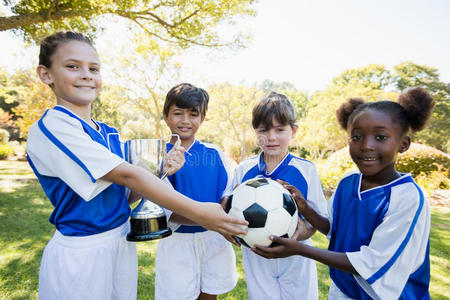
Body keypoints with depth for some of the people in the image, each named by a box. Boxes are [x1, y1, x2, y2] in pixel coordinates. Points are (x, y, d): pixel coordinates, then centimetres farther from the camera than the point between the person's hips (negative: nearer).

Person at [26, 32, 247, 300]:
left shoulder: (109, 134, 7)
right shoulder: (52, 127, -17)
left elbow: (123, 193, 8)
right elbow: (126, 175, -26)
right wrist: (198, 212, -27)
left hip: (122, 242, 7)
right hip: (80, 254, -7)